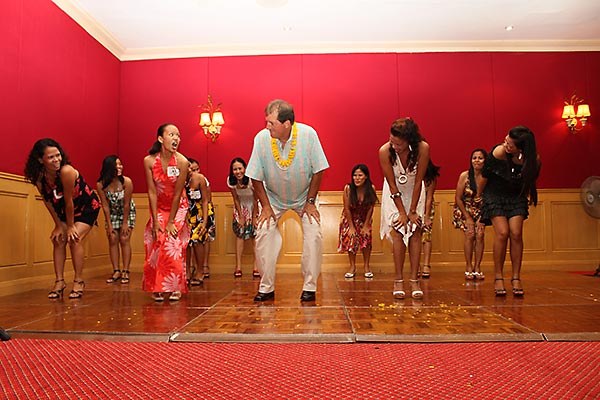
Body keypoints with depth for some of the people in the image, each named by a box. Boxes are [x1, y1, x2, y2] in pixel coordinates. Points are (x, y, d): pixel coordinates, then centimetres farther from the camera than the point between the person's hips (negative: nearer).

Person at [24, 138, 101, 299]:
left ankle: (78, 281, -5)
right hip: (65, 210, 6)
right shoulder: (39, 177, -16)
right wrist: (58, 225, -6)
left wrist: (71, 226, -18)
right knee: (58, 240, -3)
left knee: (75, 239, -16)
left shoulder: (66, 171, -34)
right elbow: (48, 201, -6)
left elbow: (69, 201, -27)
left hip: (87, 207, -6)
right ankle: (59, 281, 6)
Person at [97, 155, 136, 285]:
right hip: (112, 213, 2)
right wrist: (109, 225, -10)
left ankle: (125, 272, -2)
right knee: (112, 240, -1)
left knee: (124, 240, -7)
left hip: (127, 212, -2)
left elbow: (126, 204, -20)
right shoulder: (101, 185, -20)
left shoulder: (126, 181, -26)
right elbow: (105, 206, -13)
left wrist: (125, 223, -16)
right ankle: (116, 271, 5)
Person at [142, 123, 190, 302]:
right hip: (158, 207, 2)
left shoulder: (182, 162, -20)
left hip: (178, 207, -2)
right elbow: (152, 193, -12)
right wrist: (155, 221, -13)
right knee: (155, 246, -2)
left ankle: (176, 288, 3)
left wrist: (170, 222, -15)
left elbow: (177, 194, -17)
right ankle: (157, 288, 12)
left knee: (173, 245, -10)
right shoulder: (149, 161, -15)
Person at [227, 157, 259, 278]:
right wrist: (241, 216, -8)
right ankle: (238, 266, -3)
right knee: (239, 233, -4)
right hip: (240, 208, 3)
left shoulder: (251, 180, -31)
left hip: (254, 207, -2)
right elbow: (236, 199, -8)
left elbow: (256, 200, -20)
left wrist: (254, 218, -13)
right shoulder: (231, 181, -20)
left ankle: (257, 266, -4)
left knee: (255, 234, -8)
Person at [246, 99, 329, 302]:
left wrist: (310, 202, -13)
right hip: (273, 197, 1)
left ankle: (310, 287, 0)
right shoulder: (261, 138, -22)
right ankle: (266, 287, 2)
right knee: (263, 234, -13)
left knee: (314, 235, -14)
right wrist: (265, 206, -12)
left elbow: (318, 171, -14)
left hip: (304, 196, 0)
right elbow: (256, 177, -11)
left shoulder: (308, 134, -24)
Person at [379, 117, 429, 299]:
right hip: (395, 192, -1)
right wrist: (402, 212, -18)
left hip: (414, 191, 1)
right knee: (398, 231, -11)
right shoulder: (385, 151, -29)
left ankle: (414, 280, -4)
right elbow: (392, 184, -20)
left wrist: (413, 211, -17)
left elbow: (418, 182, -20)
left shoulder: (423, 148, -28)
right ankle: (398, 280, -6)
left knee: (415, 232, -7)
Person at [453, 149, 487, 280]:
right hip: (465, 210, -1)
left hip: (481, 210, 1)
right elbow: (458, 198, -9)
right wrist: (468, 217, -11)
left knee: (480, 234, -16)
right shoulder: (464, 176, -14)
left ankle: (477, 267, -6)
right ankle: (469, 267, -7)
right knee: (470, 233, -17)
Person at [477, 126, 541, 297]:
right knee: (502, 233, -15)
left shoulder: (534, 160, -18)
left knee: (516, 234, -11)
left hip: (516, 197, 2)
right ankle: (498, 277, -5)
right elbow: (485, 176, -8)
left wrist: (526, 196, 18)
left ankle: (516, 278, 0)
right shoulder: (498, 152, -26)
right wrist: (478, 195, 5)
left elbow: (530, 180, 5)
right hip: (495, 195, -2)